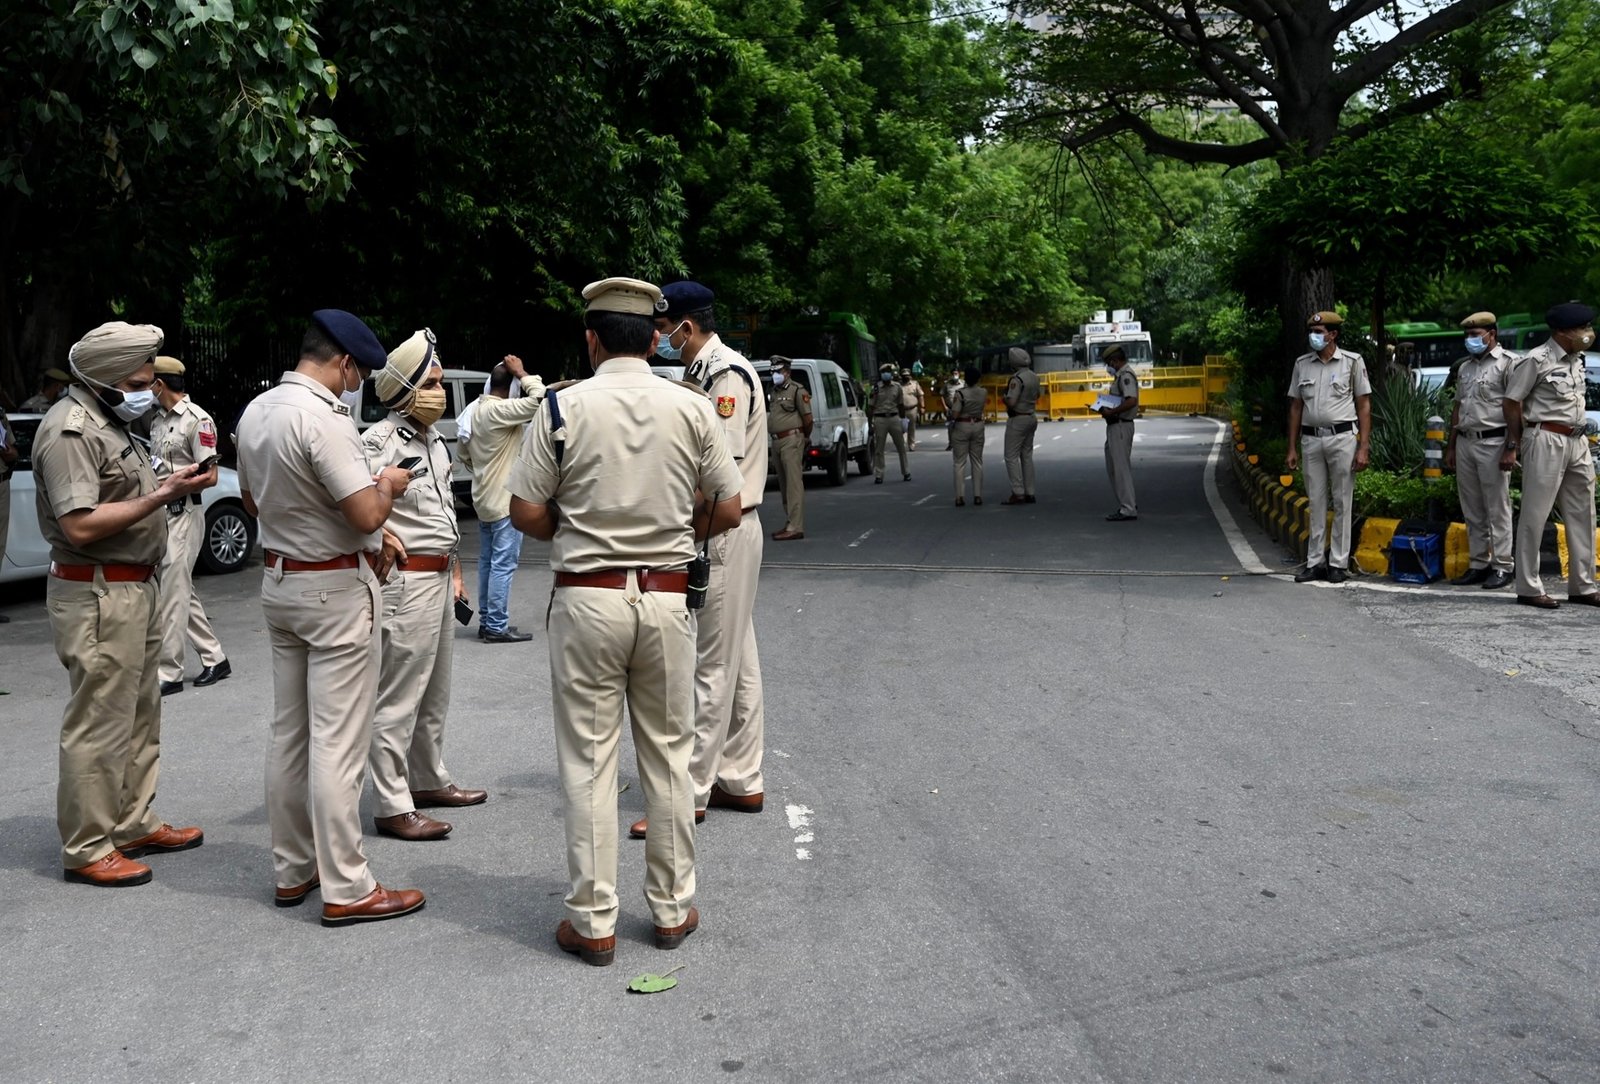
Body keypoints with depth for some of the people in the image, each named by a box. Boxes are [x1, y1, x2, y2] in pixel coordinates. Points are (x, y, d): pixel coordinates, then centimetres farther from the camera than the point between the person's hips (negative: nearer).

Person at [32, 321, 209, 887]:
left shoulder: (109, 422, 16)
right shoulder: (70, 430, -16)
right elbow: (80, 525, -24)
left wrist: (171, 483, 8)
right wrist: (161, 496, -23)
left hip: (134, 587, 11)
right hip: (97, 596, -11)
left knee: (140, 717, 17)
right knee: (100, 725, -5)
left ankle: (133, 823, 29)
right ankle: (87, 849, 4)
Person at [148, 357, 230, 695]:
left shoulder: (197, 420, -11)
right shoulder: (159, 420, 15)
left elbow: (209, 477, -14)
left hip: (184, 513, -9)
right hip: (161, 513, 9)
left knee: (173, 593, -7)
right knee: (182, 591, 13)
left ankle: (168, 673, -3)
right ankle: (214, 658, 23)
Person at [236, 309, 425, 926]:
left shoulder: (255, 412, 7)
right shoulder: (322, 418, -21)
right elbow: (367, 514, -23)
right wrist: (387, 484, -4)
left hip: (278, 581, 9)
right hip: (336, 589, -9)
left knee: (288, 734, 14)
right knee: (337, 742, -4)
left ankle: (292, 869, 24)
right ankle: (346, 889, 3)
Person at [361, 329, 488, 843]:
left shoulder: (435, 439, 14)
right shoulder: (382, 440, -16)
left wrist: (454, 568, 22)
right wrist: (379, 537, -24)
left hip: (439, 577, 10)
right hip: (405, 578, -10)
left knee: (435, 693, 20)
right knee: (398, 699, -5)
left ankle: (428, 780, 34)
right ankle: (393, 806, 1)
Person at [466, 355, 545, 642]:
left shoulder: (475, 409, 9)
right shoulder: (500, 410, -20)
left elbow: (465, 453, 18)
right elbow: (539, 398, -28)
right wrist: (522, 373, -16)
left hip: (484, 499, 10)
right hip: (505, 500, -10)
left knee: (487, 562, 14)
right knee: (503, 564, -6)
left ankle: (486, 621, 20)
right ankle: (497, 627, -4)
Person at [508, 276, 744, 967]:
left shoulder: (564, 408, -6)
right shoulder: (692, 408, -1)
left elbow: (526, 512, -6)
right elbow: (729, 511, 2)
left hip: (587, 598, -2)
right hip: (666, 598, 2)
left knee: (588, 761, 6)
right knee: (668, 756, 13)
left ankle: (593, 923, 13)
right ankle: (672, 910, 23)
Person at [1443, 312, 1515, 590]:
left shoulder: (1508, 363, -4)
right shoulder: (1464, 366, 18)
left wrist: (1511, 448, -17)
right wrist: (1451, 447, 18)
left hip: (1492, 443, -7)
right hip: (1465, 442, 7)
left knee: (1497, 509, -3)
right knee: (1473, 512, 10)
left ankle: (1501, 567, 2)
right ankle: (1478, 565, 16)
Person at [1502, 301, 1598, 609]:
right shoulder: (1536, 360, -10)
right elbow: (1512, 403, -8)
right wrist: (1512, 446, -8)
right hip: (1546, 441, -8)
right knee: (1535, 514, -3)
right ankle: (1528, 588, 3)